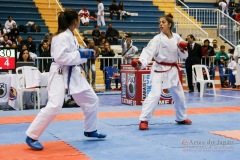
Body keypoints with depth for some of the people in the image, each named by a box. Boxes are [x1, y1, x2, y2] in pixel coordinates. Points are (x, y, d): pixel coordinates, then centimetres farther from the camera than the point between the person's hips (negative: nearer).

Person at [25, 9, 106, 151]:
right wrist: (81, 54, -20)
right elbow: (60, 58, -26)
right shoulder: (62, 36, -18)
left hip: (73, 73, 10)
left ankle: (90, 130, 32)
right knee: (54, 106, -20)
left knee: (92, 100, 14)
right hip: (60, 74, -10)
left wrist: (86, 54, 7)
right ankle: (31, 136, -10)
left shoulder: (71, 36, 11)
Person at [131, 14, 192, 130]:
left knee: (179, 95, 18)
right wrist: (141, 63, -43)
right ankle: (144, 120, -17)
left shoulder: (177, 37, 1)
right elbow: (148, 52, -26)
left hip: (172, 70, 5)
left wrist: (182, 50, -15)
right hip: (159, 70, -5)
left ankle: (181, 118, 40)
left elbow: (183, 56, 8)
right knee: (155, 94, -21)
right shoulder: (157, 39, -12)